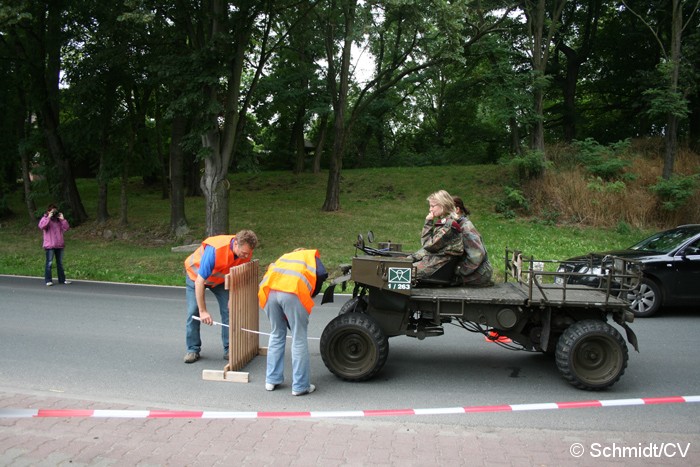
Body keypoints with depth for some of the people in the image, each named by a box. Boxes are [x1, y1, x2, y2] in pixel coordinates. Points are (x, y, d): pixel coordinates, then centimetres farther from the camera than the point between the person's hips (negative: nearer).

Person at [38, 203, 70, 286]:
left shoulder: (58, 220, 14)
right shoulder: (45, 219, 0)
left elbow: (66, 228, 5)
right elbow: (41, 226, -22)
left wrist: (63, 219, -6)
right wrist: (49, 217, -22)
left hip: (59, 245, 5)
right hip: (49, 245, -5)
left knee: (60, 263, 11)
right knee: (49, 263, -5)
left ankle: (62, 279, 17)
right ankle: (48, 280, -1)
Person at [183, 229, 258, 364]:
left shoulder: (246, 253, -27)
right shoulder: (214, 250, -43)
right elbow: (199, 281, -38)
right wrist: (203, 311, -36)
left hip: (220, 278, 4)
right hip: (195, 274, -4)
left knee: (228, 309, -8)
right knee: (193, 312, -10)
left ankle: (229, 349, 0)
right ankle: (193, 349, 4)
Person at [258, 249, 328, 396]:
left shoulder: (285, 256, 39)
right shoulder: (311, 255, 28)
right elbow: (321, 275, 6)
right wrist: (311, 295, 20)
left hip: (270, 291, 4)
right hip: (293, 293, -4)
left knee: (276, 335, 22)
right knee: (299, 339, 7)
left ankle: (272, 380, 27)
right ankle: (300, 386, 11)